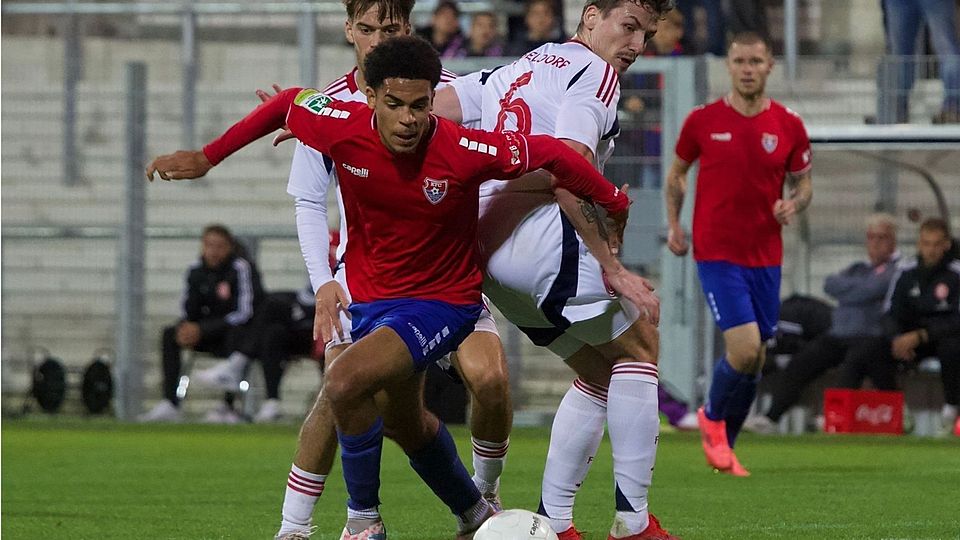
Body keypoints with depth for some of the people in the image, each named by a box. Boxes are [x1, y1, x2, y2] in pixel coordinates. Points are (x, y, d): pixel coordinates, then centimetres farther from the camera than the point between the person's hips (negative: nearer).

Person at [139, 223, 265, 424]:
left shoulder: (241, 268, -15)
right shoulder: (196, 271, 2)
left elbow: (244, 313, -22)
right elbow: (189, 312, 4)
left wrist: (201, 330, -26)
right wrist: (186, 329, -22)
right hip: (212, 336, 6)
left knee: (235, 333, -39)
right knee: (170, 334, -12)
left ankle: (229, 406, -36)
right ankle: (170, 404, -22)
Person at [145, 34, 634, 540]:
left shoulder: (466, 151, -28)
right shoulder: (343, 127, -19)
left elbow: (549, 153, -14)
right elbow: (287, 103, 1)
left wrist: (613, 204, -4)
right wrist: (207, 157, 7)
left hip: (441, 301, -6)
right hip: (368, 295, 6)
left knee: (345, 383, -29)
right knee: (406, 423, 26)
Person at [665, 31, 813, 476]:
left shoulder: (788, 126, 1)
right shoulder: (703, 121, -3)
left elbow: (803, 183, 11)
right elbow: (677, 172, 12)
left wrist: (794, 204, -11)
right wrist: (673, 224, 0)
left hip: (766, 256, 3)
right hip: (717, 253, -3)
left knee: (753, 360, 7)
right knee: (745, 348, -18)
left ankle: (723, 444, 28)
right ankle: (713, 417, 12)